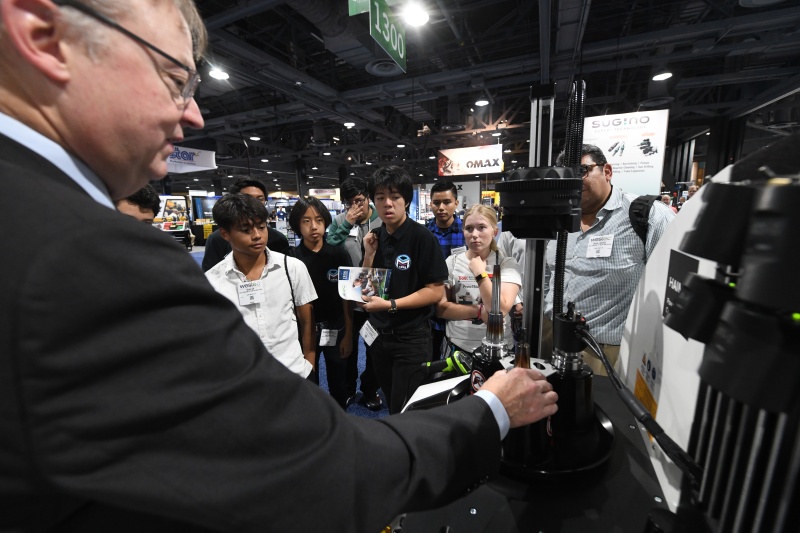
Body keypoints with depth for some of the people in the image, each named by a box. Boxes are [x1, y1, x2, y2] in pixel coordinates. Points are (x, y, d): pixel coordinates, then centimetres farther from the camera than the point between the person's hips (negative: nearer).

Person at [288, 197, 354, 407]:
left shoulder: (339, 255, -7)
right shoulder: (291, 259, -8)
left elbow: (346, 297, -2)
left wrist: (348, 334, -2)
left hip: (336, 329, 1)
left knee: (338, 383, 17)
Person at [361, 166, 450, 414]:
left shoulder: (422, 237, -15)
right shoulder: (375, 237, 2)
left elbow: (436, 291, -16)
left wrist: (391, 305, -23)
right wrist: (370, 255, -10)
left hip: (411, 338, -6)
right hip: (379, 335, 6)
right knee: (391, 406, 25)